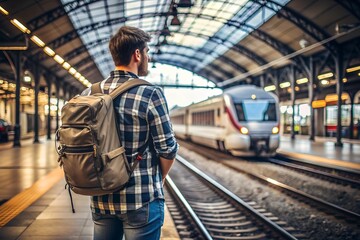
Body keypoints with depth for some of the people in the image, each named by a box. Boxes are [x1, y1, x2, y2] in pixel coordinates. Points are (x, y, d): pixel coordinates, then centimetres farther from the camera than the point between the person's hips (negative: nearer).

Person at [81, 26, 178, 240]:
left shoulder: (89, 94, 1)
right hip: (142, 199, -5)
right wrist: (157, 182, 6)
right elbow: (168, 149, -11)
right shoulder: (150, 94, -14)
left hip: (101, 198, 5)